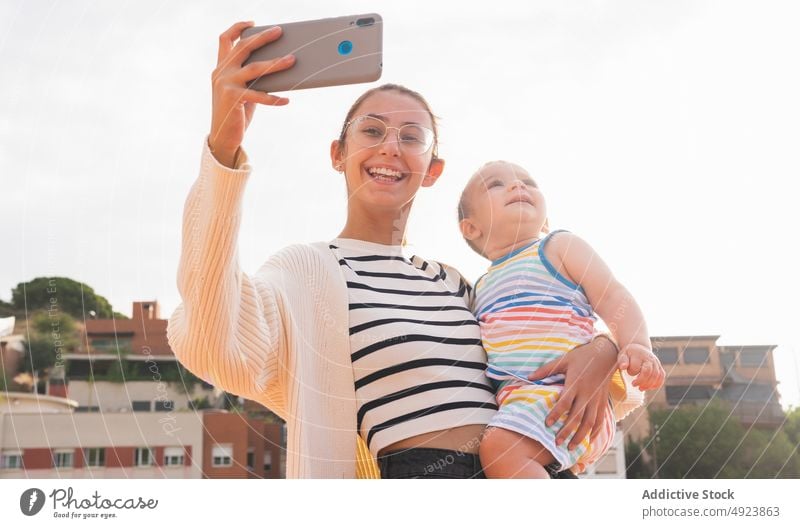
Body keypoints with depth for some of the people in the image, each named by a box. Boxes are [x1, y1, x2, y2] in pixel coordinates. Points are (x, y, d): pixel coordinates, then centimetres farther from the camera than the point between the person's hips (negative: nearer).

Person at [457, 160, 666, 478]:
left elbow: (613, 299, -6)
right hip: (514, 402, 8)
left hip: (568, 390, -8)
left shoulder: (558, 247, 5)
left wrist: (638, 348, -23)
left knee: (500, 445, -30)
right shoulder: (481, 288, 23)